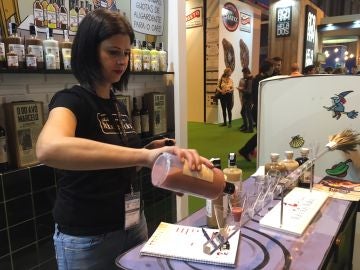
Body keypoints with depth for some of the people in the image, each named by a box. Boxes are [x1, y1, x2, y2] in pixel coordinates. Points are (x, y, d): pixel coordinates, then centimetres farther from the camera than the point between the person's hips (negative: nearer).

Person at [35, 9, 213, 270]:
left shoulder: (118, 105, 6)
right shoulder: (71, 100, -16)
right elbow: (48, 149, -40)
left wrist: (151, 150, -2)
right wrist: (145, 155, -47)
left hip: (133, 224, 7)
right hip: (87, 237, -6)